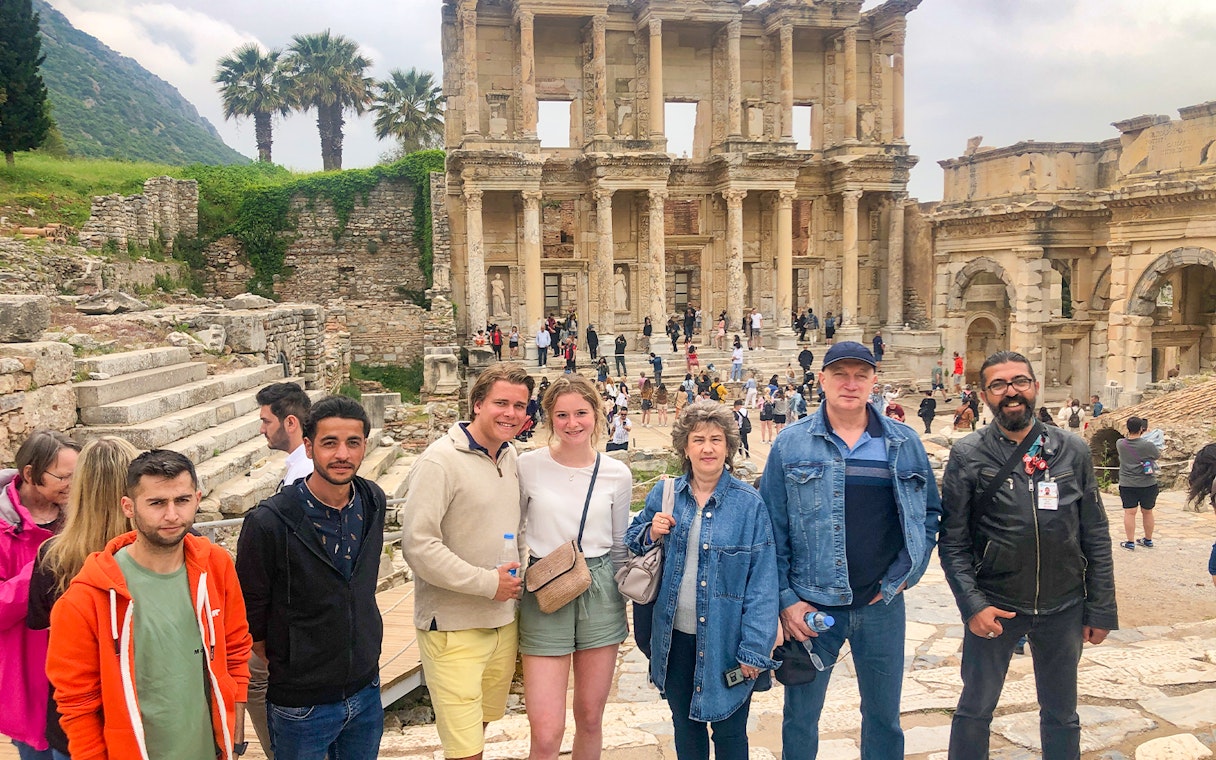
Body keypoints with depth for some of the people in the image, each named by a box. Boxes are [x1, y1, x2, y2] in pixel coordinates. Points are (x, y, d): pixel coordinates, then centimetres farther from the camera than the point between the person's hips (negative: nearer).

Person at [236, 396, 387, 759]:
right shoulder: (269, 522, -21)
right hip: (301, 704, -4)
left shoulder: (373, 502, -4)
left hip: (366, 691, 5)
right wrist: (287, 668, 0)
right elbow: (250, 615, -9)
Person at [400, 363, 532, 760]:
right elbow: (418, 546, -21)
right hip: (454, 628, -7)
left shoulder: (510, 457, 8)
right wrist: (488, 583, -17)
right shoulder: (440, 461, -16)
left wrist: (519, 575, 7)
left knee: (482, 724, 21)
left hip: (504, 622, 7)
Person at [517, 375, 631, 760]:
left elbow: (619, 546, 11)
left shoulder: (617, 474, 1)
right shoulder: (528, 465, -5)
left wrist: (622, 604, 13)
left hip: (599, 594, 2)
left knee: (590, 718, 13)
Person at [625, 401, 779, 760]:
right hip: (675, 637, 3)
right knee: (685, 726, 20)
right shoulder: (664, 494, 0)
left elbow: (762, 584, -9)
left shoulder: (749, 504, -9)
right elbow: (631, 543, 12)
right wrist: (651, 534, -11)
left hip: (725, 641, -3)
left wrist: (754, 649, -12)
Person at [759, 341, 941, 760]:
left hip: (883, 604, 2)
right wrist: (785, 599, -8)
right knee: (800, 718, 11)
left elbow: (930, 513, 11)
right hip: (812, 607, -2)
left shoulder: (904, 443, 2)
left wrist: (904, 574, 0)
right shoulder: (791, 444, -4)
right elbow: (771, 529, -3)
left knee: (884, 716, 17)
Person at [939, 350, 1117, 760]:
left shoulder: (1074, 451, -1)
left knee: (1061, 714, 17)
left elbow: (1095, 537, 3)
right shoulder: (967, 456, -6)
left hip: (1064, 605, 2)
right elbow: (953, 541, -6)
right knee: (974, 710, 11)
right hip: (994, 604, -2)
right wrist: (973, 604, -14)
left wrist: (1100, 610, 2)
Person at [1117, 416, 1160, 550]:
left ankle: (1130, 543, 4)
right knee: (1147, 512, 14)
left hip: (1127, 485, 0)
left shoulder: (1120, 444, -8)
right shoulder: (1148, 445, -15)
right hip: (1148, 484, 0)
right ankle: (1148, 540, 29)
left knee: (1129, 512, 3)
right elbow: (1157, 455, 5)